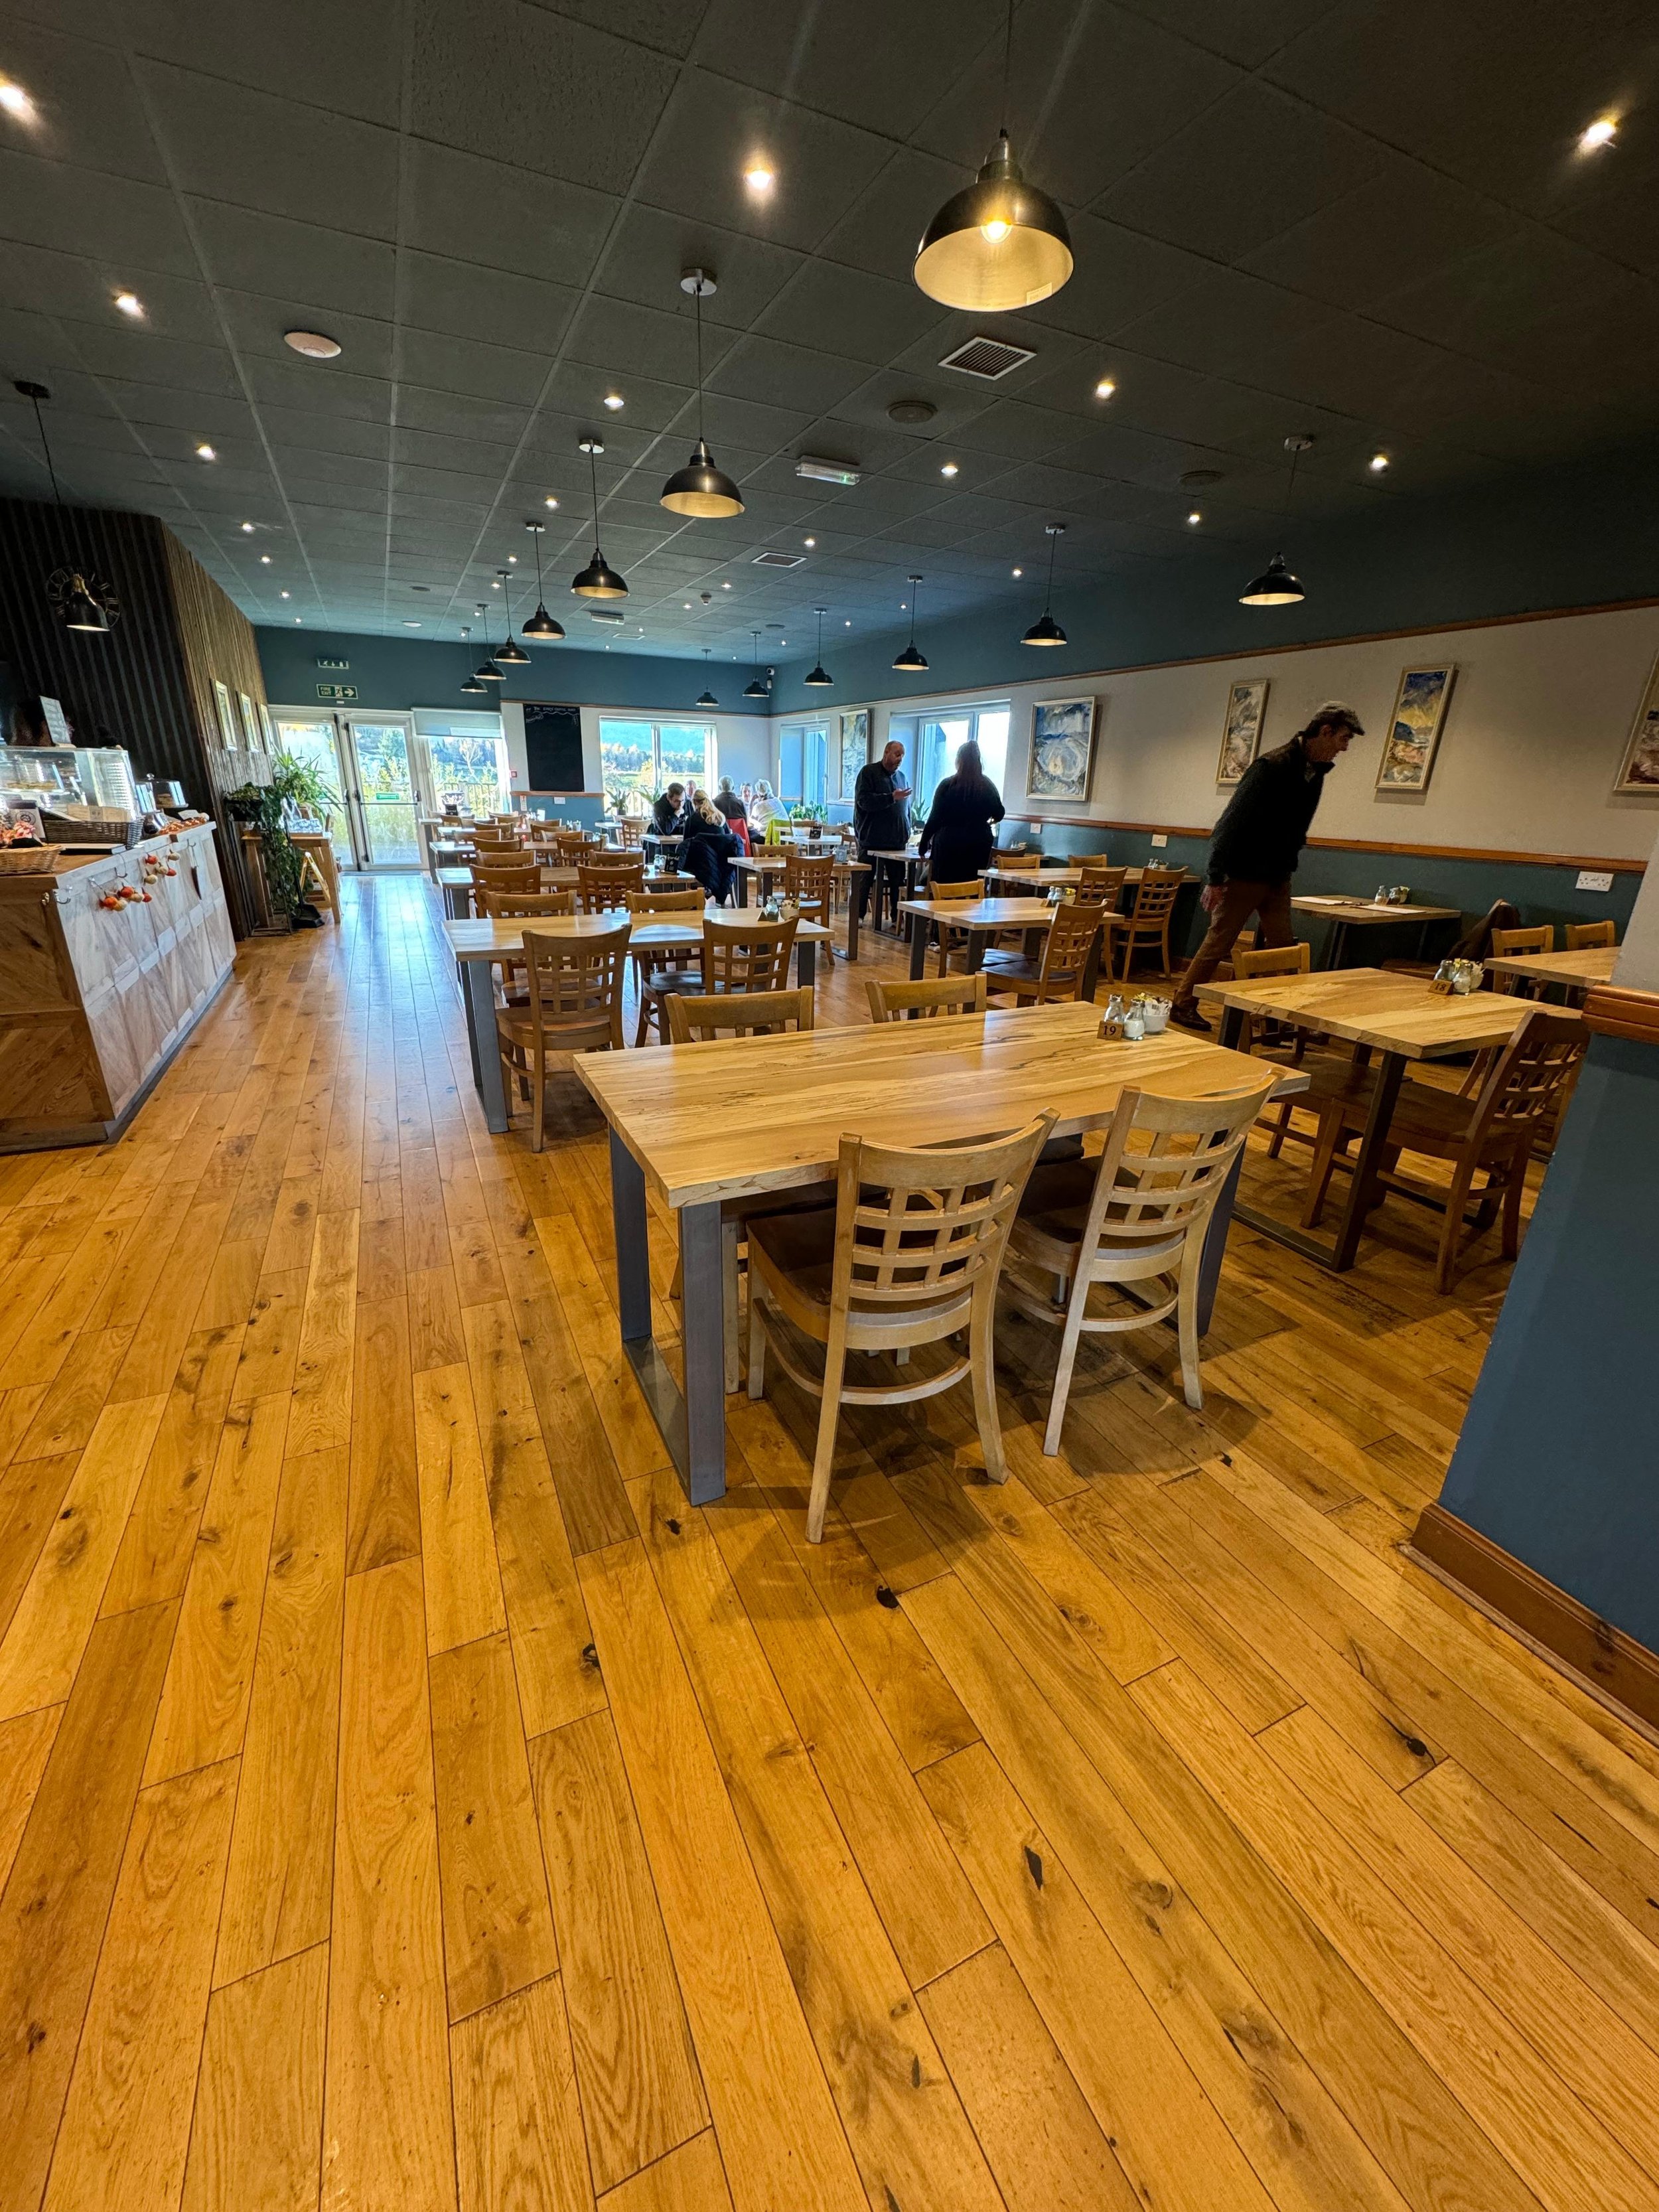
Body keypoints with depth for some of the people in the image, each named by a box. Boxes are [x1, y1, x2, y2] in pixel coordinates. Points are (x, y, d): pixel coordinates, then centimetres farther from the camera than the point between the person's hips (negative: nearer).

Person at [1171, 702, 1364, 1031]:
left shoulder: (1317, 771, 8)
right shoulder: (1273, 766, -18)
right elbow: (1234, 820, -21)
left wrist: (1287, 866, 17)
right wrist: (1215, 878, -23)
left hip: (1278, 878, 8)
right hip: (1244, 875, -8)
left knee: (1284, 948, 6)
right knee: (1218, 944, -3)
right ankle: (1183, 1005, 8)